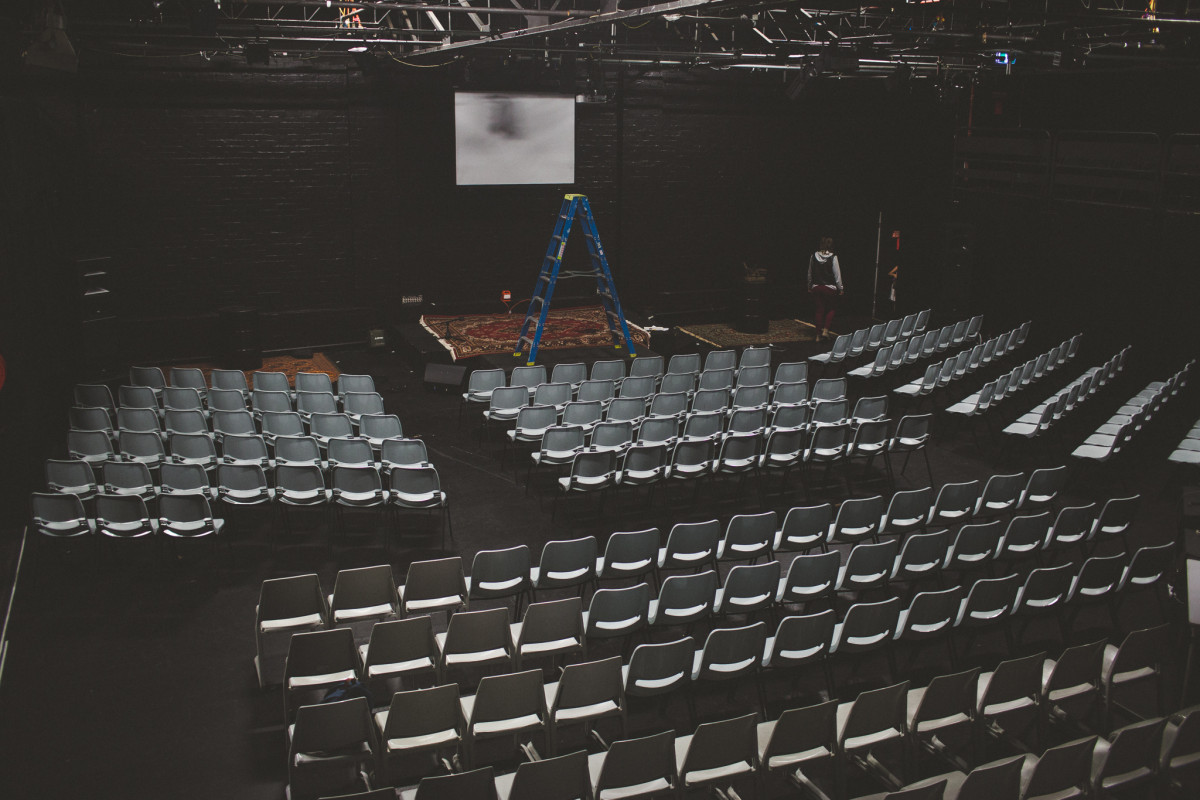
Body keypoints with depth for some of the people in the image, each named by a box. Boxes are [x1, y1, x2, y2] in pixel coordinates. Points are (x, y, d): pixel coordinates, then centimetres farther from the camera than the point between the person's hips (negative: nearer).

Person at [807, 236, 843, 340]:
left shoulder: (813, 256, -1)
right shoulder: (833, 257, -12)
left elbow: (810, 274, 10)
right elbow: (837, 274, -8)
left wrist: (809, 287, 21)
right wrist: (840, 288, 2)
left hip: (816, 287, 3)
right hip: (829, 287, -3)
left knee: (820, 310, 11)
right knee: (831, 309, 14)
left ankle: (819, 333, 11)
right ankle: (825, 331, 1)